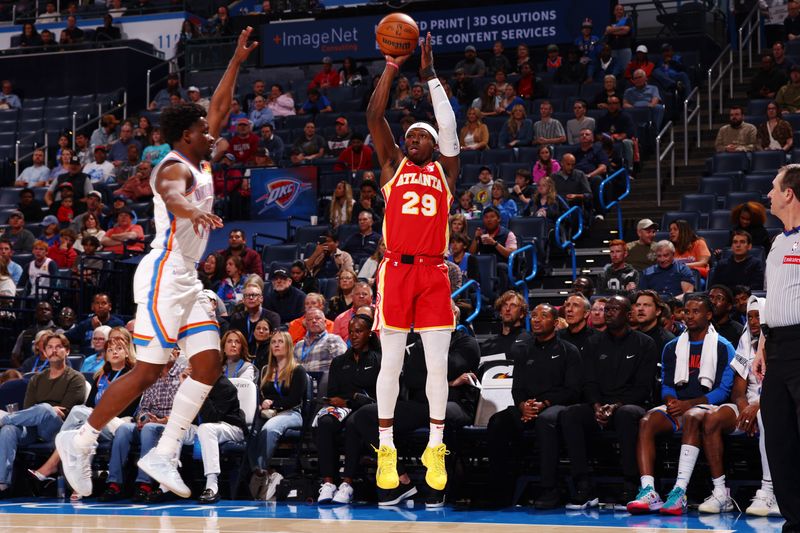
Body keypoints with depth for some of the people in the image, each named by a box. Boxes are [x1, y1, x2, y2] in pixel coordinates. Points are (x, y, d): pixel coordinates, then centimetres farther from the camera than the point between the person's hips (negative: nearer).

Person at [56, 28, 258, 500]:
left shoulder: (197, 162, 14)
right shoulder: (175, 167, -13)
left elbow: (219, 108, 24)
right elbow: (171, 196, -38)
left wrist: (238, 62, 21)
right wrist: (192, 210, -59)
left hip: (187, 280, 10)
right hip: (163, 278, -10)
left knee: (210, 365, 1)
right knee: (149, 372, -9)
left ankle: (164, 455, 2)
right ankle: (81, 443, 4)